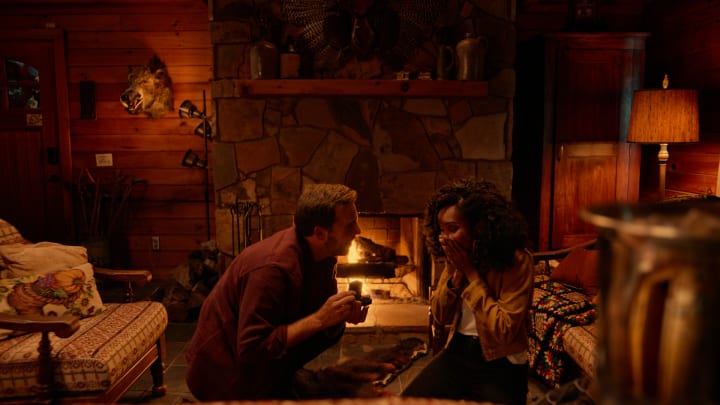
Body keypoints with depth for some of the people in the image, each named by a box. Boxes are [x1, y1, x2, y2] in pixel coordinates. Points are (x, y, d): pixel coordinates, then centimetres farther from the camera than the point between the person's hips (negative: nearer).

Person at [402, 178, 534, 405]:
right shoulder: (456, 258, 1)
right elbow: (440, 317, 2)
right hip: (457, 353, 4)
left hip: (501, 364, -4)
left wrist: (471, 272, -19)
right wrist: (457, 272, -12)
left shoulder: (516, 260, -17)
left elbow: (504, 331, -22)